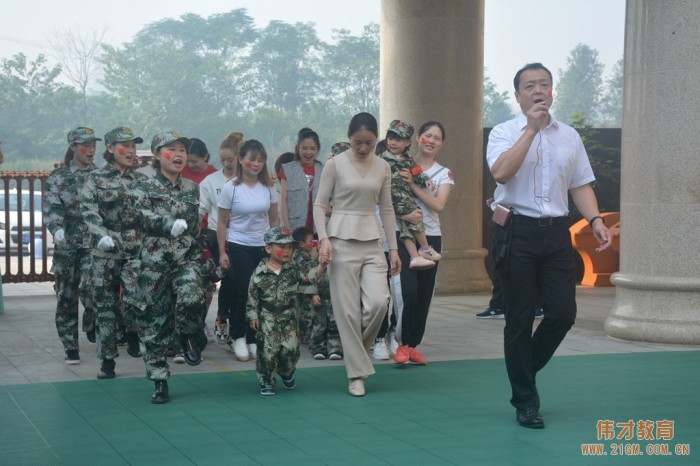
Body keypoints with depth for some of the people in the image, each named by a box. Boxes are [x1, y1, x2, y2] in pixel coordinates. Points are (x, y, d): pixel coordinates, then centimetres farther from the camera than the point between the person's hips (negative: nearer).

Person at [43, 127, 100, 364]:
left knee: (89, 287, -19)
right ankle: (70, 347, 12)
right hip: (66, 245, 1)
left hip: (94, 244, -1)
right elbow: (50, 209, -4)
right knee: (66, 296, 2)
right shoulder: (58, 178, 7)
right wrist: (57, 229, -22)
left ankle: (91, 323, 12)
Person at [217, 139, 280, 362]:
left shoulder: (268, 188, 4)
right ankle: (237, 337, 15)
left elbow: (274, 220, 11)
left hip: (263, 247, 3)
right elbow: (222, 223, -2)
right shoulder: (231, 188, -5)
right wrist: (222, 252, -5)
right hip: (238, 247, -3)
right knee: (243, 292, -3)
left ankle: (253, 339, 12)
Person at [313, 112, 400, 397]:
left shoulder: (382, 168, 8)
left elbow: (386, 209, 12)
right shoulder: (335, 164, -3)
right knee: (348, 309, -3)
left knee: (379, 301, -12)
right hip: (342, 239, -3)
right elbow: (319, 205, -2)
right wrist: (324, 239, -14)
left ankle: (356, 348, 16)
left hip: (372, 241, 3)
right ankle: (357, 373, 6)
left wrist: (393, 248, 9)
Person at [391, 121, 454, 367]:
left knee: (424, 293, 6)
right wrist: (404, 215, -21)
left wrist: (413, 184, -15)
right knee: (408, 290, -16)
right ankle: (403, 343, -1)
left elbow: (439, 205, -8)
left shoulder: (444, 174, 8)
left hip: (430, 237, 3)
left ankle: (413, 344, 18)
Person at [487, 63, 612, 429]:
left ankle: (525, 372, 27)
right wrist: (532, 128, -18)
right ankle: (525, 402, 16)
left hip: (556, 232, 4)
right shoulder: (504, 133, -1)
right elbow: (501, 172, -20)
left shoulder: (569, 136, 12)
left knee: (563, 313, -1)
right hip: (517, 231, -4)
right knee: (520, 319, 3)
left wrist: (595, 220, -4)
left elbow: (581, 185, 12)